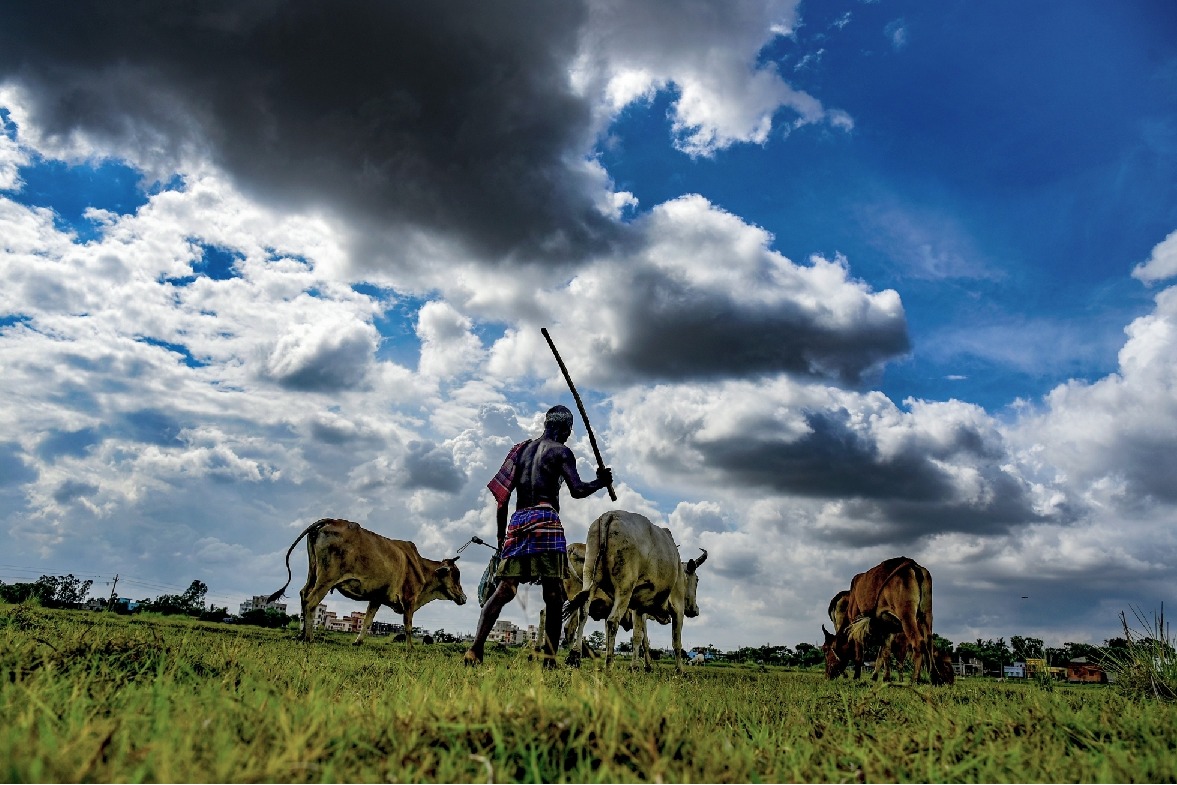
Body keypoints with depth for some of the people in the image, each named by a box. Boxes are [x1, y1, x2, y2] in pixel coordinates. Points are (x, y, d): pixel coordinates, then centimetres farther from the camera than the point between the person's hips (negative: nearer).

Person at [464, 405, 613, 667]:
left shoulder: (522, 449, 21)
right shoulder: (561, 451, 4)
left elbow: (502, 495, 18)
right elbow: (577, 490, -8)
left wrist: (501, 535, 22)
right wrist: (601, 481, 11)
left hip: (518, 521, 6)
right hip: (544, 519, -6)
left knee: (504, 589, 4)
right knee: (553, 593, -1)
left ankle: (474, 650, -6)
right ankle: (549, 658, -4)